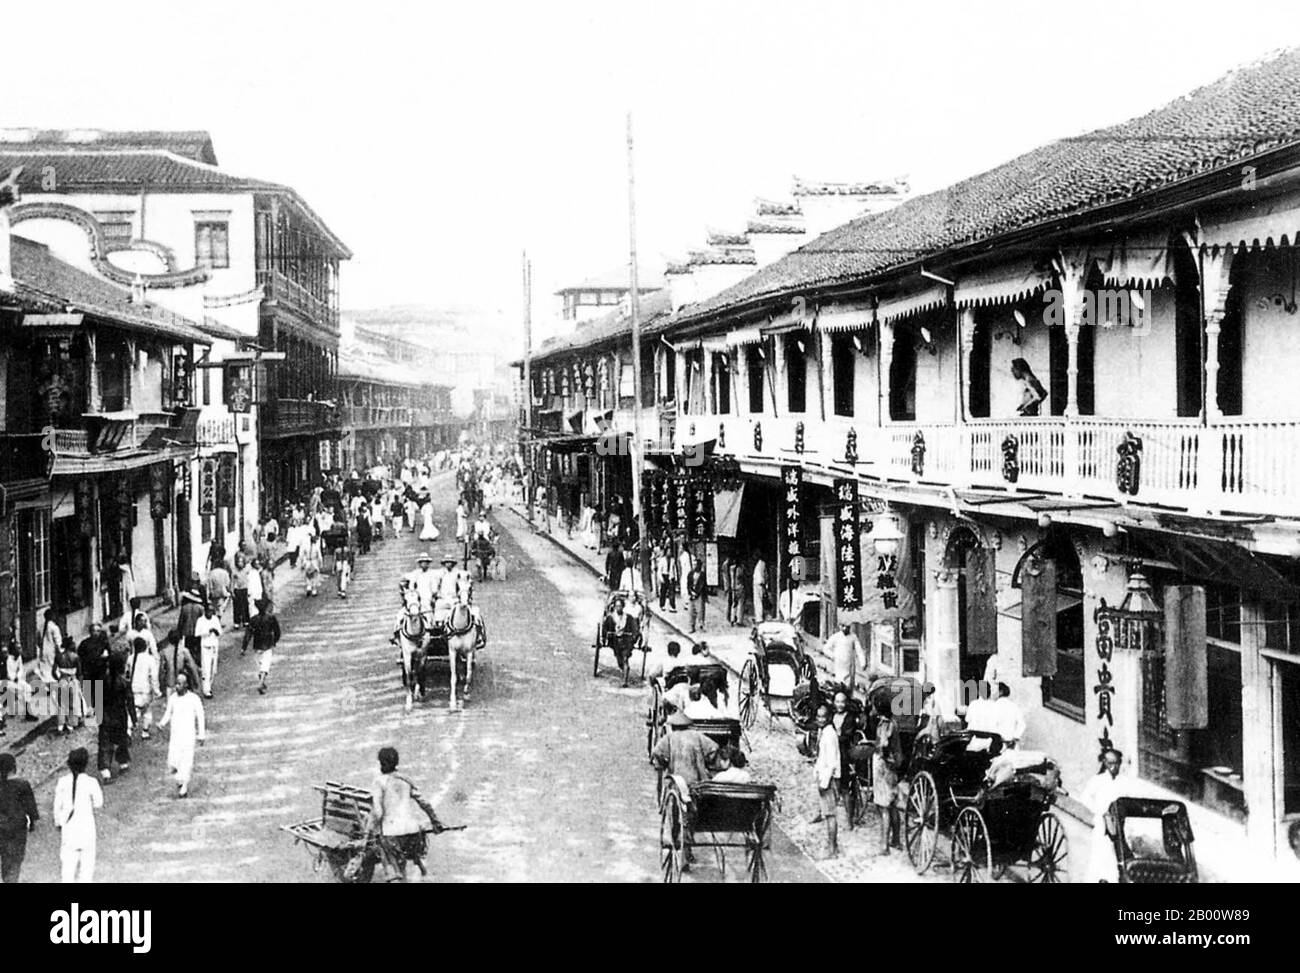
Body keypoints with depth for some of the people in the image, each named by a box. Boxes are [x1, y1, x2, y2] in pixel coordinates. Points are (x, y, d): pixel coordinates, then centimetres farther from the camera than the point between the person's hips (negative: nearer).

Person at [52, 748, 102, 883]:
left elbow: (57, 806, 2)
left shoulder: (62, 782, -6)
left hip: (68, 826, 2)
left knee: (68, 862, 8)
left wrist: (58, 823, 15)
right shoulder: (91, 782, -13)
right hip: (86, 825, -2)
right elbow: (98, 803, -2)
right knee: (87, 860, 8)